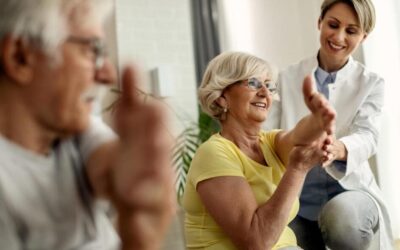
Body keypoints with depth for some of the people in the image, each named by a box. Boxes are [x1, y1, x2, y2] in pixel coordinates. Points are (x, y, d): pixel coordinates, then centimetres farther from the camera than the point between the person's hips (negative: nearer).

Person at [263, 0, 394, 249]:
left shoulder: (371, 83, 1)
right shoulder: (288, 78, 4)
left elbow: (367, 137, -16)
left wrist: (336, 149, -41)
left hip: (349, 192, -2)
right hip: (297, 202, 2)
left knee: (342, 214, -34)